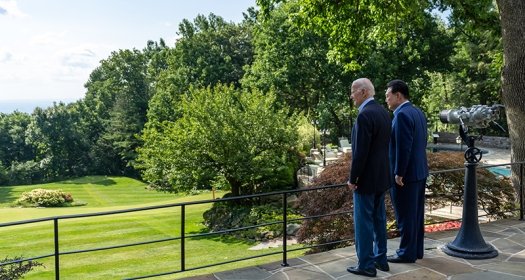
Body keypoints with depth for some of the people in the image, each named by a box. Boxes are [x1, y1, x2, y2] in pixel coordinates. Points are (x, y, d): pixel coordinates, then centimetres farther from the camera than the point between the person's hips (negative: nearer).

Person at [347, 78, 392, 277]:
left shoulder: (365, 115, -20)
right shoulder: (383, 112, 9)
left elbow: (361, 152, -23)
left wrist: (353, 178, -14)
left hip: (366, 178, -9)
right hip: (381, 175, 9)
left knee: (364, 222, 1)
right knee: (378, 219, 16)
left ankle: (366, 265, 9)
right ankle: (380, 259, 26)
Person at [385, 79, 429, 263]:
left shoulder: (402, 115, -18)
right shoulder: (418, 112, 11)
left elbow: (403, 147, -22)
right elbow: (423, 142, 15)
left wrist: (399, 173, -17)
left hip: (406, 174, -9)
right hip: (419, 171, 10)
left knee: (405, 215, 1)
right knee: (416, 214, 16)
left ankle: (407, 253, 11)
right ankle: (417, 250, 25)